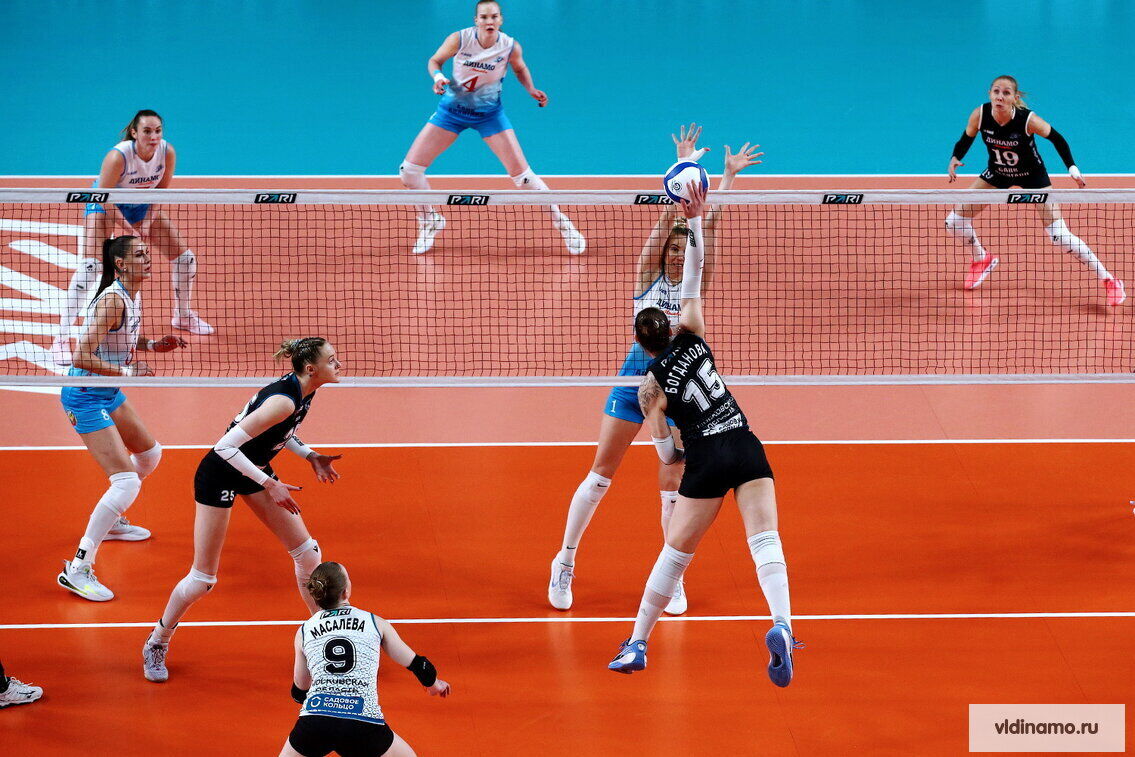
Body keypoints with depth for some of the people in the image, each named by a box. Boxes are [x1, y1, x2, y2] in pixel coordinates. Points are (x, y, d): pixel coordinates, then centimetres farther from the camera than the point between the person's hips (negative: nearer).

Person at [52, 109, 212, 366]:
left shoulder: (167, 152, -22)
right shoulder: (118, 156, -36)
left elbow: (161, 190, -6)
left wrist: (147, 222, -15)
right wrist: (128, 229, -26)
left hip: (142, 205, 5)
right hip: (104, 204, -5)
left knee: (186, 258, 4)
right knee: (89, 267, -23)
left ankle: (183, 316, 31)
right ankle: (61, 340, -21)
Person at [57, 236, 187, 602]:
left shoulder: (134, 295, 4)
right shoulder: (113, 300, -25)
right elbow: (83, 357, -29)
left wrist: (153, 344, 5)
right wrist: (128, 372, -26)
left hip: (109, 392, 10)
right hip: (86, 396, -10)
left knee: (150, 454, 27)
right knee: (127, 482, -18)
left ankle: (112, 522, 47)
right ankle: (78, 569, -15)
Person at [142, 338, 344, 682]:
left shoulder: (303, 390, -6)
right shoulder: (284, 400, -33)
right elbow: (226, 446, -32)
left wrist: (311, 456, 1)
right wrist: (269, 485, -29)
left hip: (255, 469, 9)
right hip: (220, 474, -9)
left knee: (308, 552, 6)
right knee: (202, 580, -2)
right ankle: (157, 644, 20)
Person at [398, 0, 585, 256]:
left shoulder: (510, 47, -16)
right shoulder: (459, 39, -19)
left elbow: (520, 69, 6)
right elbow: (434, 61, -3)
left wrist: (532, 89, -11)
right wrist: (438, 76, -25)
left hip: (489, 114, -1)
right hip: (452, 109, 1)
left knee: (522, 174, -10)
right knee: (409, 169, -5)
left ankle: (561, 221, 6)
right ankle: (430, 221, 19)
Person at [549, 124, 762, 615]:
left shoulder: (697, 282, 5)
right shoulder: (648, 275, 3)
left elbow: (709, 222, -3)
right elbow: (668, 215, -5)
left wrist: (728, 174, -8)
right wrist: (683, 165, -11)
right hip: (637, 373, 0)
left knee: (673, 484, 1)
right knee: (602, 472, 0)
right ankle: (565, 562, 9)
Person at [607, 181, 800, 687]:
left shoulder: (650, 389, 5)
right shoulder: (691, 336, 7)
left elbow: (667, 455, 9)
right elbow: (693, 276, 13)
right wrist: (695, 220, 8)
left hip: (705, 460, -1)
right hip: (746, 448, 1)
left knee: (675, 554, 11)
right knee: (765, 542, -10)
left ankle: (637, 645, 18)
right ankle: (782, 627, -33)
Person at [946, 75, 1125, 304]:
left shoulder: (1028, 120, -32)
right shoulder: (980, 115, -24)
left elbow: (1056, 138, -15)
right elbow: (965, 140, -8)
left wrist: (1072, 167, -25)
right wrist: (955, 159, -28)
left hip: (1032, 174, -4)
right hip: (997, 172, 4)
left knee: (1060, 237, -14)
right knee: (954, 221, 0)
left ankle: (1108, 280, -1)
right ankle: (982, 259, 33)